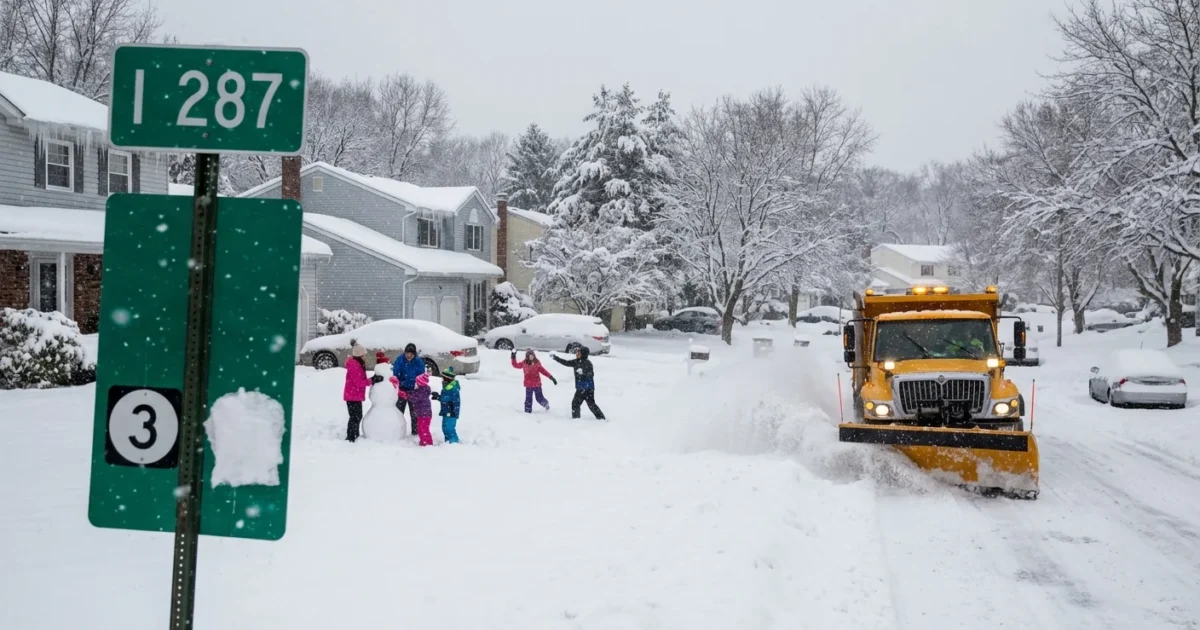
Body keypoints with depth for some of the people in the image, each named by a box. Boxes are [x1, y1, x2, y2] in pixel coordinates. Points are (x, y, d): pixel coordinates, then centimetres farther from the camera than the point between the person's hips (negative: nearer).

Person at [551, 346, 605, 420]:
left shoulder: (587, 362, -15)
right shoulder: (576, 362, 7)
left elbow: (591, 374, -21)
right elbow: (566, 363, 17)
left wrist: (583, 372, -39)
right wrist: (555, 358, 16)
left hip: (588, 388, -8)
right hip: (580, 389, 8)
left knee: (591, 404, -9)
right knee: (575, 403, 11)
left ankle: (601, 418, -1)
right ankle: (575, 418, 24)